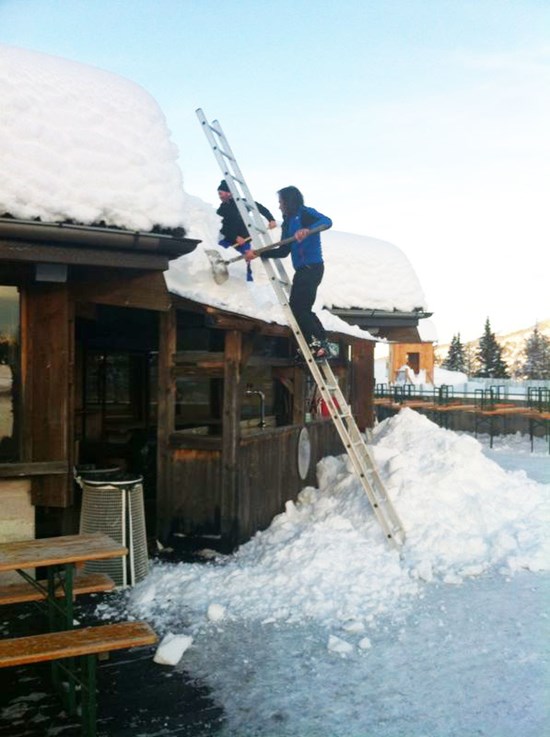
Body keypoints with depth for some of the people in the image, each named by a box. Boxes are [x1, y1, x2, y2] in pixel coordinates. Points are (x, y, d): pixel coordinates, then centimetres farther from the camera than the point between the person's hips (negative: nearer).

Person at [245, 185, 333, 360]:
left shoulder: (305, 213, -3)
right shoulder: (289, 222, 20)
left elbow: (327, 221, -22)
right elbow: (283, 251, 19)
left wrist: (307, 230, -38)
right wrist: (258, 254, 15)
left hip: (311, 267, -9)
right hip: (303, 270, 9)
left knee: (298, 307, -13)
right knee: (302, 309, 10)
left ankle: (319, 343, -11)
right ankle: (321, 345, 13)